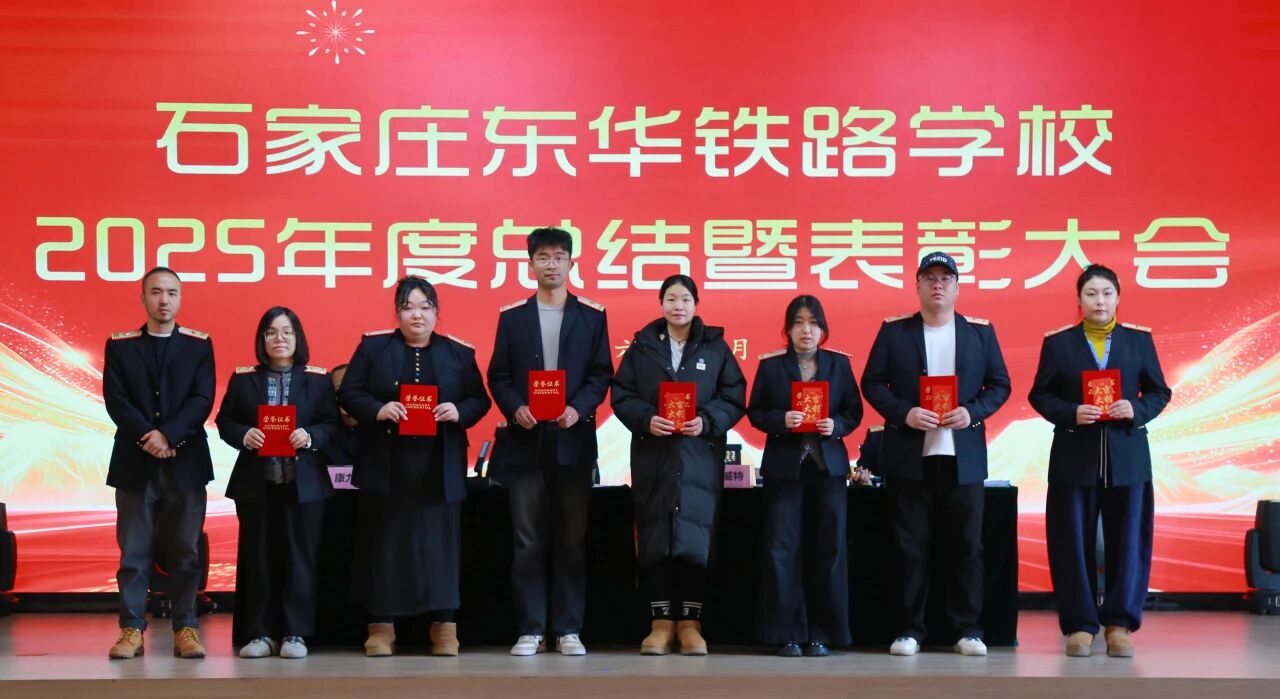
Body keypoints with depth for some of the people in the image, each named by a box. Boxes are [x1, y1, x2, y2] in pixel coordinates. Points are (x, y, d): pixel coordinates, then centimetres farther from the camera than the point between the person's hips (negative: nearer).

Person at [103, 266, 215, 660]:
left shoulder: (199, 345, 7)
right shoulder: (119, 346, 8)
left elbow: (202, 401, -3)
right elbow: (115, 399, -2)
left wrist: (169, 435, -17)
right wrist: (147, 435, -17)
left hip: (186, 462, 0)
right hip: (135, 463, 0)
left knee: (185, 551, 2)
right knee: (134, 551, 0)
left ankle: (185, 628, 7)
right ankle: (132, 629, 4)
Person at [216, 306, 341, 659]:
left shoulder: (318, 380, 5)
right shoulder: (243, 379, 7)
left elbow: (332, 424, 2)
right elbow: (224, 422, 5)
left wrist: (310, 437, -17)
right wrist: (244, 435, -14)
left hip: (303, 483, -1)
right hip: (256, 483, 1)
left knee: (299, 556, 1)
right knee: (257, 557, 3)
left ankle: (295, 633, 8)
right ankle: (259, 633, 10)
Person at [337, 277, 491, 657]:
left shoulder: (458, 353, 10)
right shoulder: (373, 347, 7)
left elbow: (480, 400, 9)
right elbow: (349, 393, 2)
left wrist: (459, 411, -13)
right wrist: (378, 410, -16)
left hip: (439, 468, 1)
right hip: (386, 466, 0)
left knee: (440, 541, 0)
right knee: (384, 542, 1)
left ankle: (444, 626, 5)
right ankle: (381, 625, 8)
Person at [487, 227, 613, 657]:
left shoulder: (592, 316, 7)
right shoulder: (512, 316, 9)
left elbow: (601, 374, 3)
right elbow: (498, 376, 6)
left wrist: (579, 409, -13)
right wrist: (515, 409, -12)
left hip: (573, 440, 0)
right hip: (525, 441, 0)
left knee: (572, 539, 3)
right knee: (527, 541, 1)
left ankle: (568, 629, 8)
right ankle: (531, 630, 6)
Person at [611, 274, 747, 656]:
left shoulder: (715, 347, 7)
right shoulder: (642, 346, 8)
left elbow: (734, 398, 4)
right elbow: (621, 395, 4)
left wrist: (707, 421, -13)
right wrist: (646, 419, -13)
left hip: (700, 457, -1)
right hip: (652, 456, 1)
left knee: (696, 537, -3)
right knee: (655, 537, 0)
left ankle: (690, 623, 4)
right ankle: (661, 622, 6)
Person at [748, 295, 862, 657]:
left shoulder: (839, 364, 9)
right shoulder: (770, 365, 5)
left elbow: (854, 411, 9)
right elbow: (755, 412, 3)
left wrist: (836, 426, -11)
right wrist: (781, 420, -15)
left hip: (828, 465, 1)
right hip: (784, 465, -1)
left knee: (828, 550, 1)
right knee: (782, 549, -5)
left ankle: (821, 633, 9)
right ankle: (787, 634, 2)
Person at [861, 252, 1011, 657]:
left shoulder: (980, 332, 8)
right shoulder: (893, 331, 6)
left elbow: (999, 385, 8)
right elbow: (872, 383, 2)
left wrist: (973, 412, -10)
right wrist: (903, 413, -13)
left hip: (963, 455, 1)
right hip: (908, 456, -1)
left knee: (966, 545, 3)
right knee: (910, 545, 2)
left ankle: (968, 628, 10)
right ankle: (910, 628, 9)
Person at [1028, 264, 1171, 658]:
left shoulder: (1139, 340, 7)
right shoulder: (1057, 342, 4)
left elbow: (1159, 392, 8)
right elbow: (1040, 395, 3)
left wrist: (1137, 410, -12)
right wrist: (1071, 414, -15)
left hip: (1127, 458, 1)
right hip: (1074, 458, -1)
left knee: (1128, 543, 2)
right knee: (1073, 544, 1)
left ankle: (1119, 624, 11)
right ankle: (1079, 625, 9)